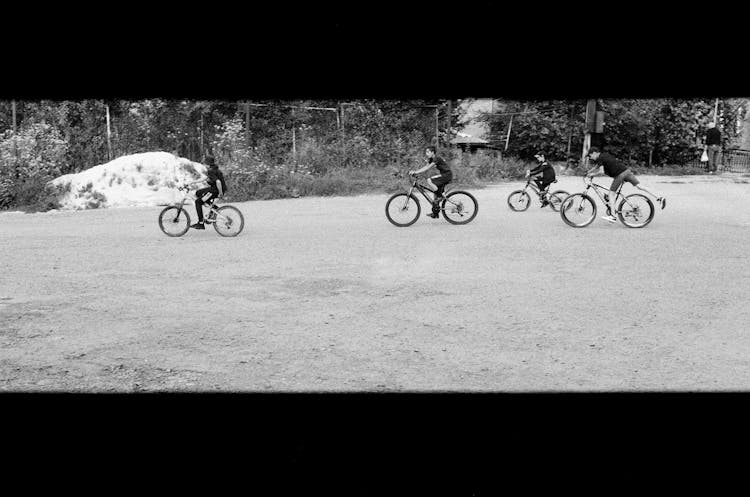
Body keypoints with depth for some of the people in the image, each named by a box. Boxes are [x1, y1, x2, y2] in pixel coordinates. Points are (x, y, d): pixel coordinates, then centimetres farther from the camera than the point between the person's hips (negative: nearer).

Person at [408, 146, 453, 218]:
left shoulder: (437, 158, -18)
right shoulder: (431, 159, 10)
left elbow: (427, 168, -25)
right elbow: (425, 167, 5)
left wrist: (416, 172, -29)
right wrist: (414, 171, -8)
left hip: (447, 175, -10)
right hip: (443, 175, 10)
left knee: (429, 180, -23)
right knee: (436, 193, 9)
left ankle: (440, 196, -13)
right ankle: (435, 213, 14)